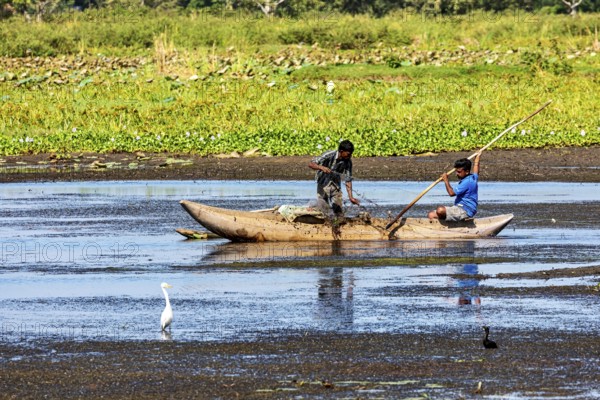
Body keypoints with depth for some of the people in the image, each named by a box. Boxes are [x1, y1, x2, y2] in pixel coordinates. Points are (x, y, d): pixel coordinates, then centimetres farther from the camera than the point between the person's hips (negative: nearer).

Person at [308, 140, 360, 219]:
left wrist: (350, 197, -20)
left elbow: (348, 180, -11)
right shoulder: (329, 155, -26)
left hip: (335, 186, 3)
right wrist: (322, 167, -46)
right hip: (323, 185, -3)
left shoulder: (348, 162, -15)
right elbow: (310, 164, -26)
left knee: (339, 211, 1)